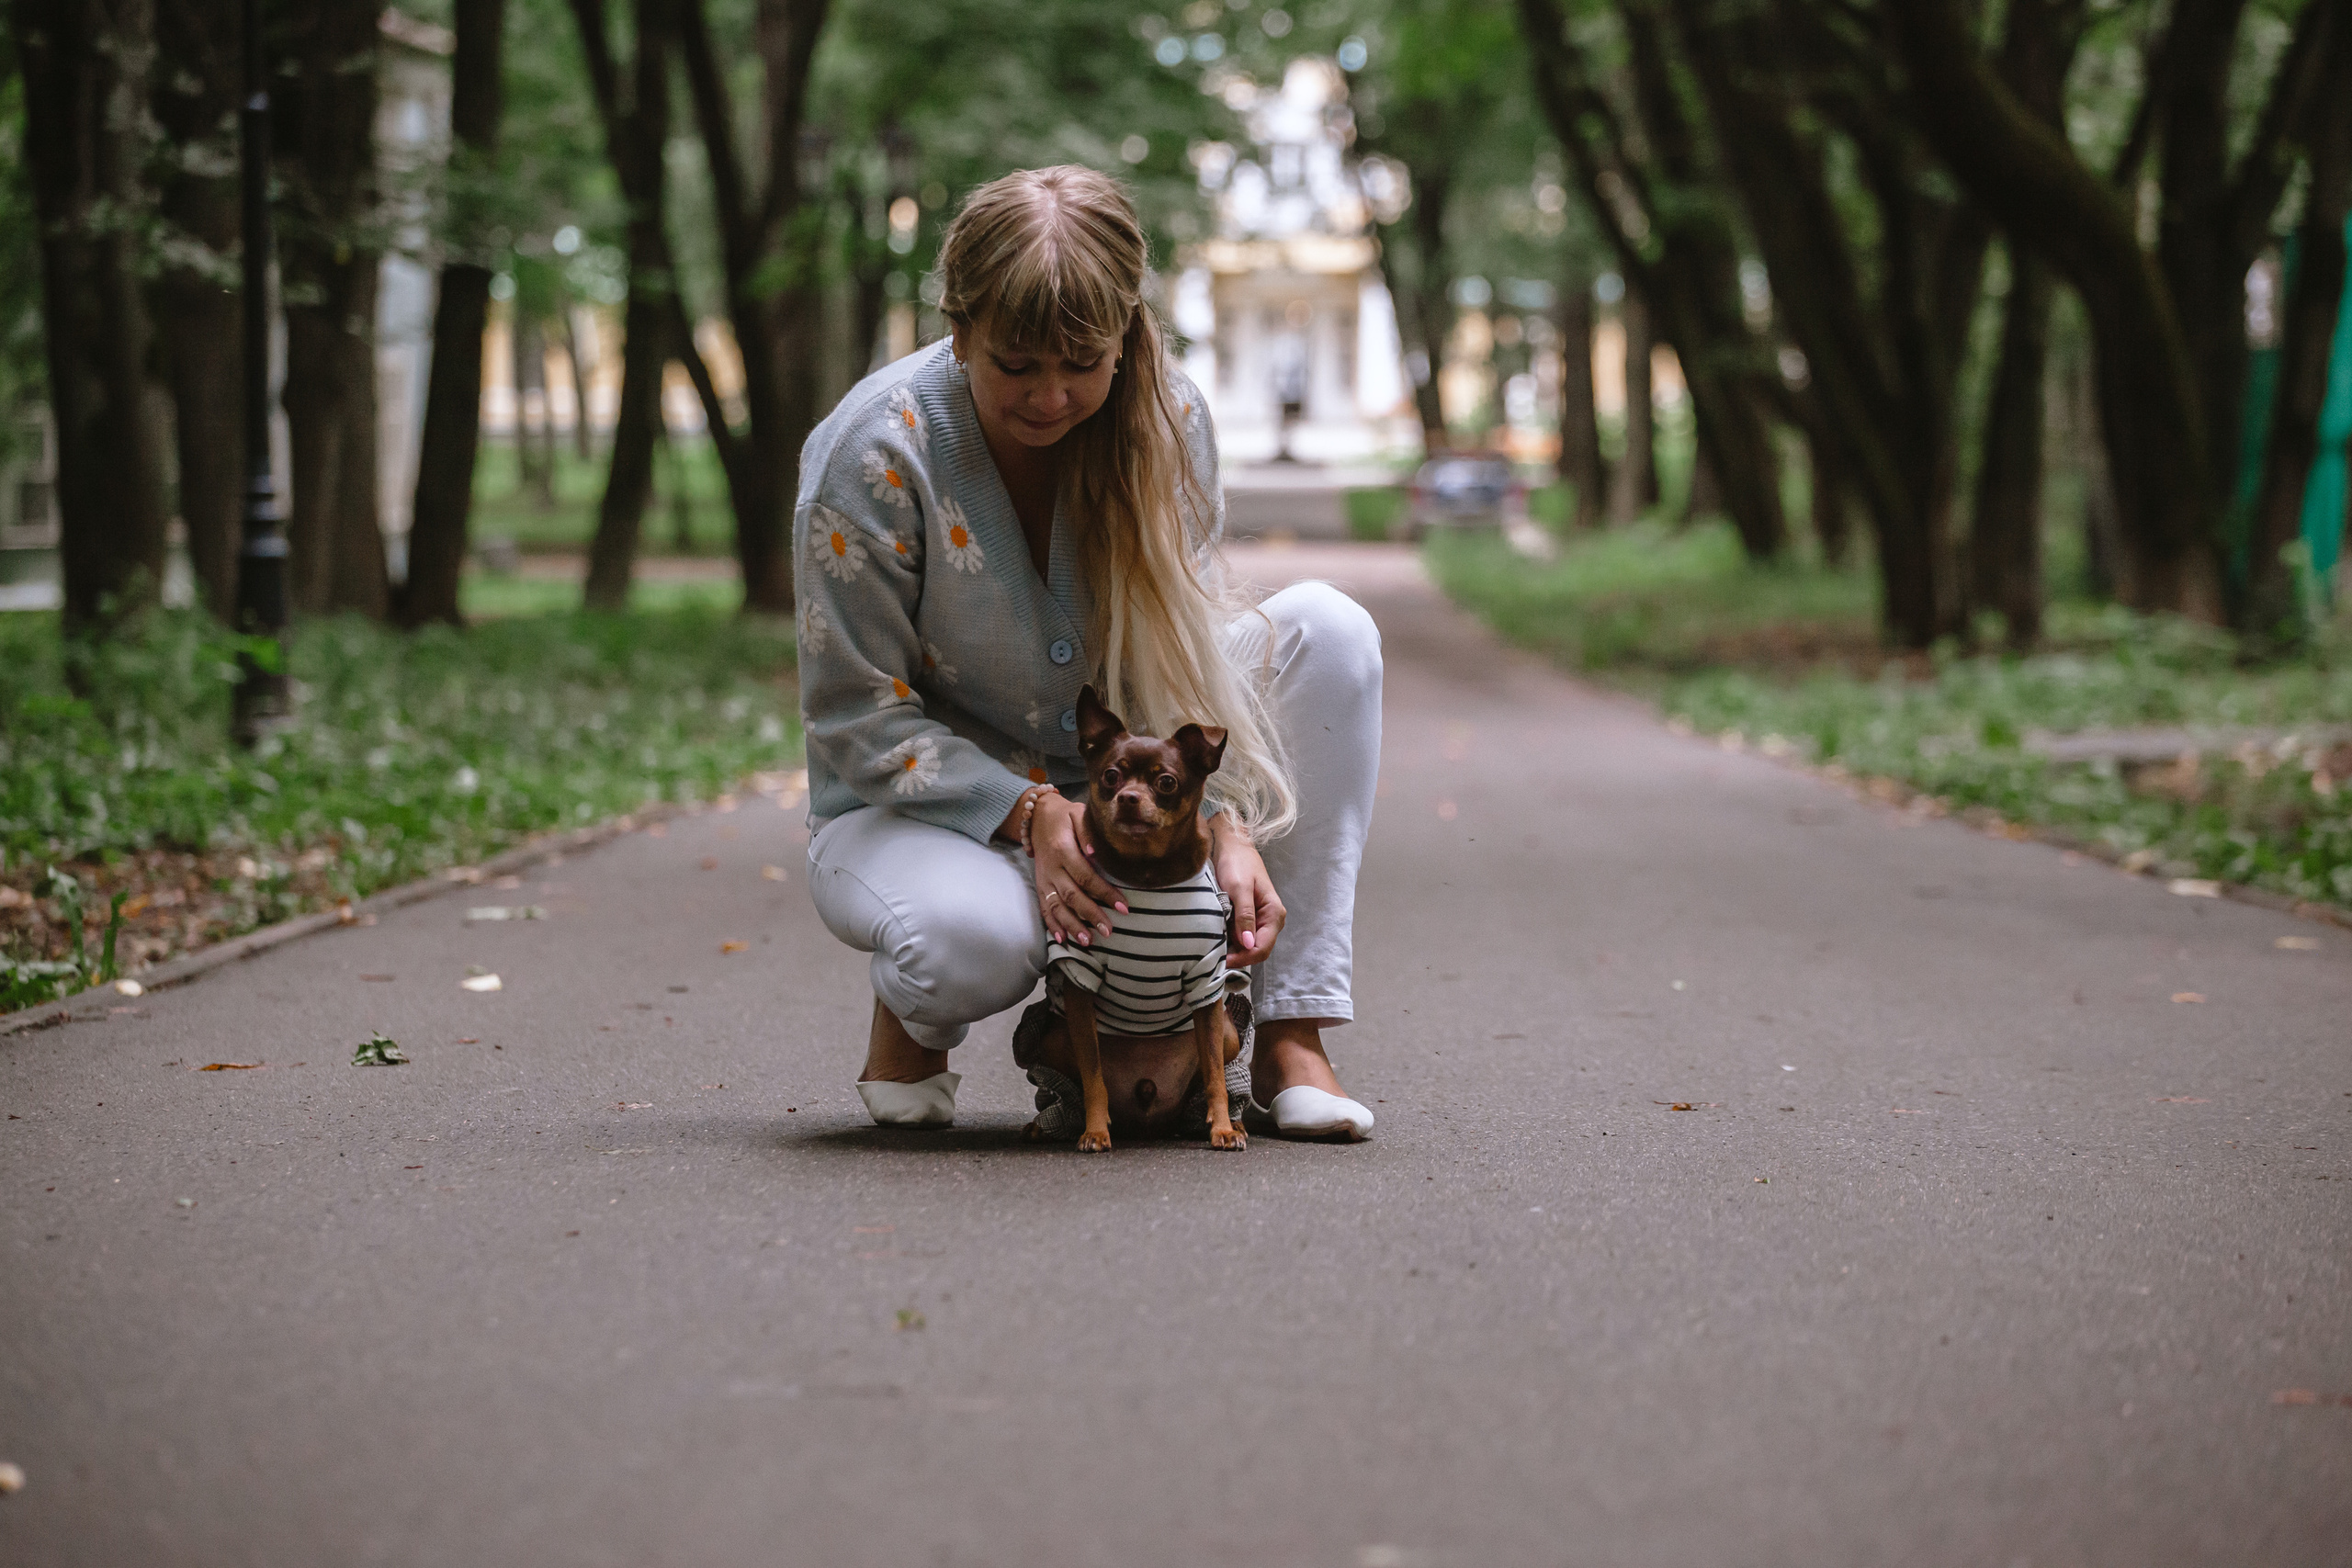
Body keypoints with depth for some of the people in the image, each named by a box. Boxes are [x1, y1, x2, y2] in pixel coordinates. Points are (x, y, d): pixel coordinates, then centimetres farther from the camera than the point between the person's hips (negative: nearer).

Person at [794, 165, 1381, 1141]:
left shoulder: (1165, 418, -11)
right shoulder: (875, 452, -22)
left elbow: (1180, 653, -7)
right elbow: (856, 717, -17)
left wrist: (1228, 828, -24)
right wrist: (1029, 814, -30)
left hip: (1111, 780, 5)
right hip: (918, 807, -5)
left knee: (1327, 628, -18)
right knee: (975, 939, -42)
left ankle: (1288, 1037, -19)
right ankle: (910, 1017, 1)